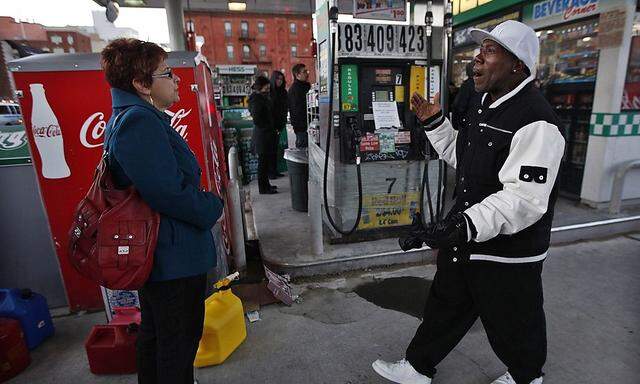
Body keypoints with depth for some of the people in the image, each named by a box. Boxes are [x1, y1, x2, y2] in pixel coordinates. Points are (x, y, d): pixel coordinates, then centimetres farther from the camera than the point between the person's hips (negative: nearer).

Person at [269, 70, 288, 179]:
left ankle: (275, 170, 16)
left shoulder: (283, 92, 10)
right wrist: (272, 126, -13)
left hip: (278, 125, 5)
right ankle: (270, 171, 5)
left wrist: (282, 124, 4)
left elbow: (284, 109, 12)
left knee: (275, 148, 10)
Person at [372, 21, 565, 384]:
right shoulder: (484, 107, 7)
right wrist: (434, 122, 8)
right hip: (464, 242, 8)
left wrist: (460, 226, -43)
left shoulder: (535, 121, -24)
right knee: (443, 307, 20)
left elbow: (524, 200, -32)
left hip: (508, 253, -8)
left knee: (512, 326, 18)